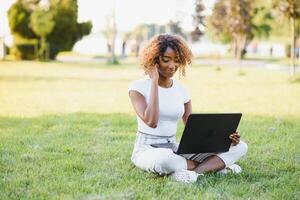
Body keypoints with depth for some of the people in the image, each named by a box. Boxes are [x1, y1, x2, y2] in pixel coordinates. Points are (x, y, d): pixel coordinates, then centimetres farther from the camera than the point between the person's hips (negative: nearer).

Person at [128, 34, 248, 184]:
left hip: (176, 150, 5)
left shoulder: (181, 91, 7)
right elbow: (151, 121, -24)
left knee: (240, 146, -5)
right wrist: (154, 82, -18)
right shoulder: (137, 87, -8)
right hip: (147, 151, -5)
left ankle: (195, 171, -23)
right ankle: (215, 164, -19)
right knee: (164, 158, -44)